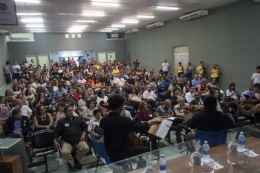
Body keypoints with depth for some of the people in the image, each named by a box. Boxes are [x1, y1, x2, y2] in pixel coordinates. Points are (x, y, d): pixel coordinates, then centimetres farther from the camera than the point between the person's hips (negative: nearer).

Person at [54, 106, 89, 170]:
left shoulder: (78, 119, 12)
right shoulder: (61, 121, 7)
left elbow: (85, 126, 18)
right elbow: (56, 132, 9)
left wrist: (83, 134, 3)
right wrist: (55, 141, -6)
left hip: (79, 140, 1)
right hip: (67, 141, -1)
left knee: (86, 148, -25)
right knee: (64, 152, -30)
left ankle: (76, 158, 5)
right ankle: (74, 162, 2)